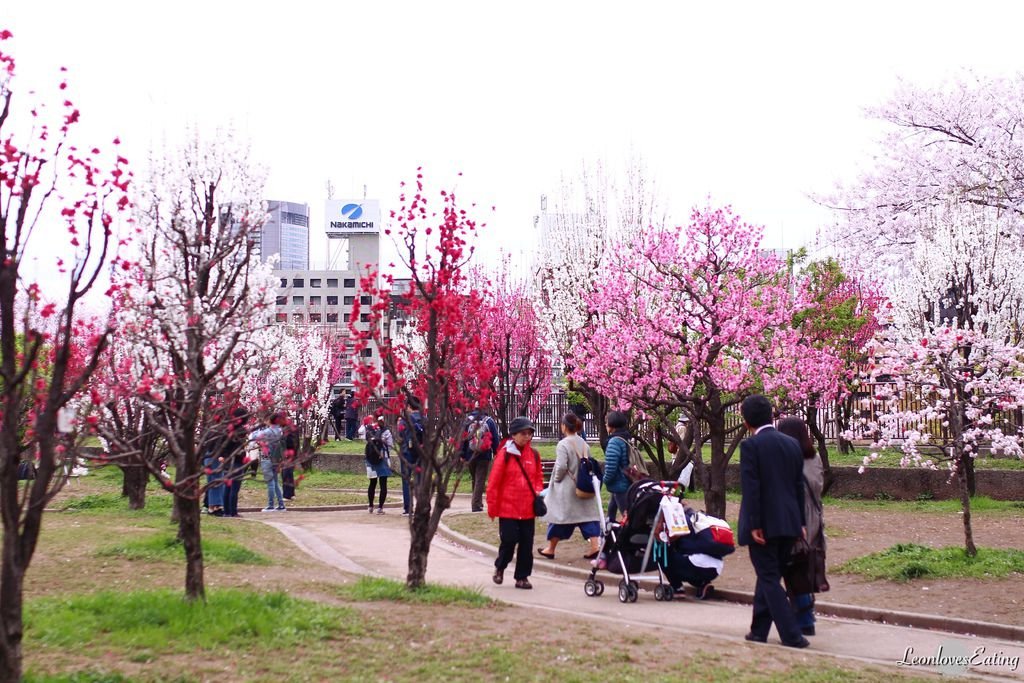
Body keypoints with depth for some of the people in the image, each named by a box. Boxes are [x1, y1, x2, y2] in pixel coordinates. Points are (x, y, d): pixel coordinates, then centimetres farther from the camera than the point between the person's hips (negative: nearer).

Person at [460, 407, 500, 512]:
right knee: (480, 480, -3)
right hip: (484, 456, -3)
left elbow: (463, 438, 2)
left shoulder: (468, 421, 1)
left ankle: (477, 502, 27)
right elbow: (495, 438, -2)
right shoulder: (489, 421, -3)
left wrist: (463, 455, 6)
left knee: (474, 479, 18)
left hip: (470, 455, 3)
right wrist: (496, 452, 7)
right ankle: (476, 505, -10)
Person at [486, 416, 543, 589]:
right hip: (508, 508, -4)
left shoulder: (533, 455, 7)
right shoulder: (505, 454, -7)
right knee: (508, 541, -3)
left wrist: (538, 490, 0)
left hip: (528, 509, 4)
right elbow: (494, 481, -6)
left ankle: (522, 576, 17)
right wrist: (492, 506, -5)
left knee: (526, 545, 5)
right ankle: (500, 567, 24)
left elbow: (538, 476, 21)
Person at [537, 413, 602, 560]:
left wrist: (556, 479, -3)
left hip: (565, 488, -5)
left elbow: (561, 466, -20)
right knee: (588, 514, 5)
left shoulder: (563, 444, -15)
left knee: (558, 516, 7)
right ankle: (595, 546, -6)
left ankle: (551, 549, 19)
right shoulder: (584, 444, 5)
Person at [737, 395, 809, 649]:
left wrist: (754, 525, -13)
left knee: (769, 579, 0)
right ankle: (759, 631, 22)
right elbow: (799, 486, 12)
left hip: (764, 524, -6)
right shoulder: (792, 444, 9)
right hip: (788, 523, 7)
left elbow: (750, 487, -15)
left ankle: (791, 635, -5)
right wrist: (800, 522, 17)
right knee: (769, 576, 16)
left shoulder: (750, 445, -11)